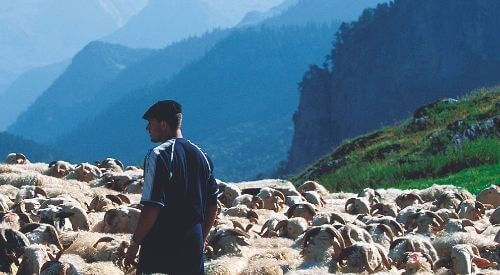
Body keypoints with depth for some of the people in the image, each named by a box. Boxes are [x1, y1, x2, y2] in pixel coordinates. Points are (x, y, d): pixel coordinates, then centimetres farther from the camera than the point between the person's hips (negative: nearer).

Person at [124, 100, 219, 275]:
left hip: (161, 248, -7)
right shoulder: (201, 156, 11)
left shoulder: (159, 155, -11)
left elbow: (152, 207, -17)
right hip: (193, 247, 7)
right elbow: (213, 206, 14)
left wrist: (134, 244, -10)